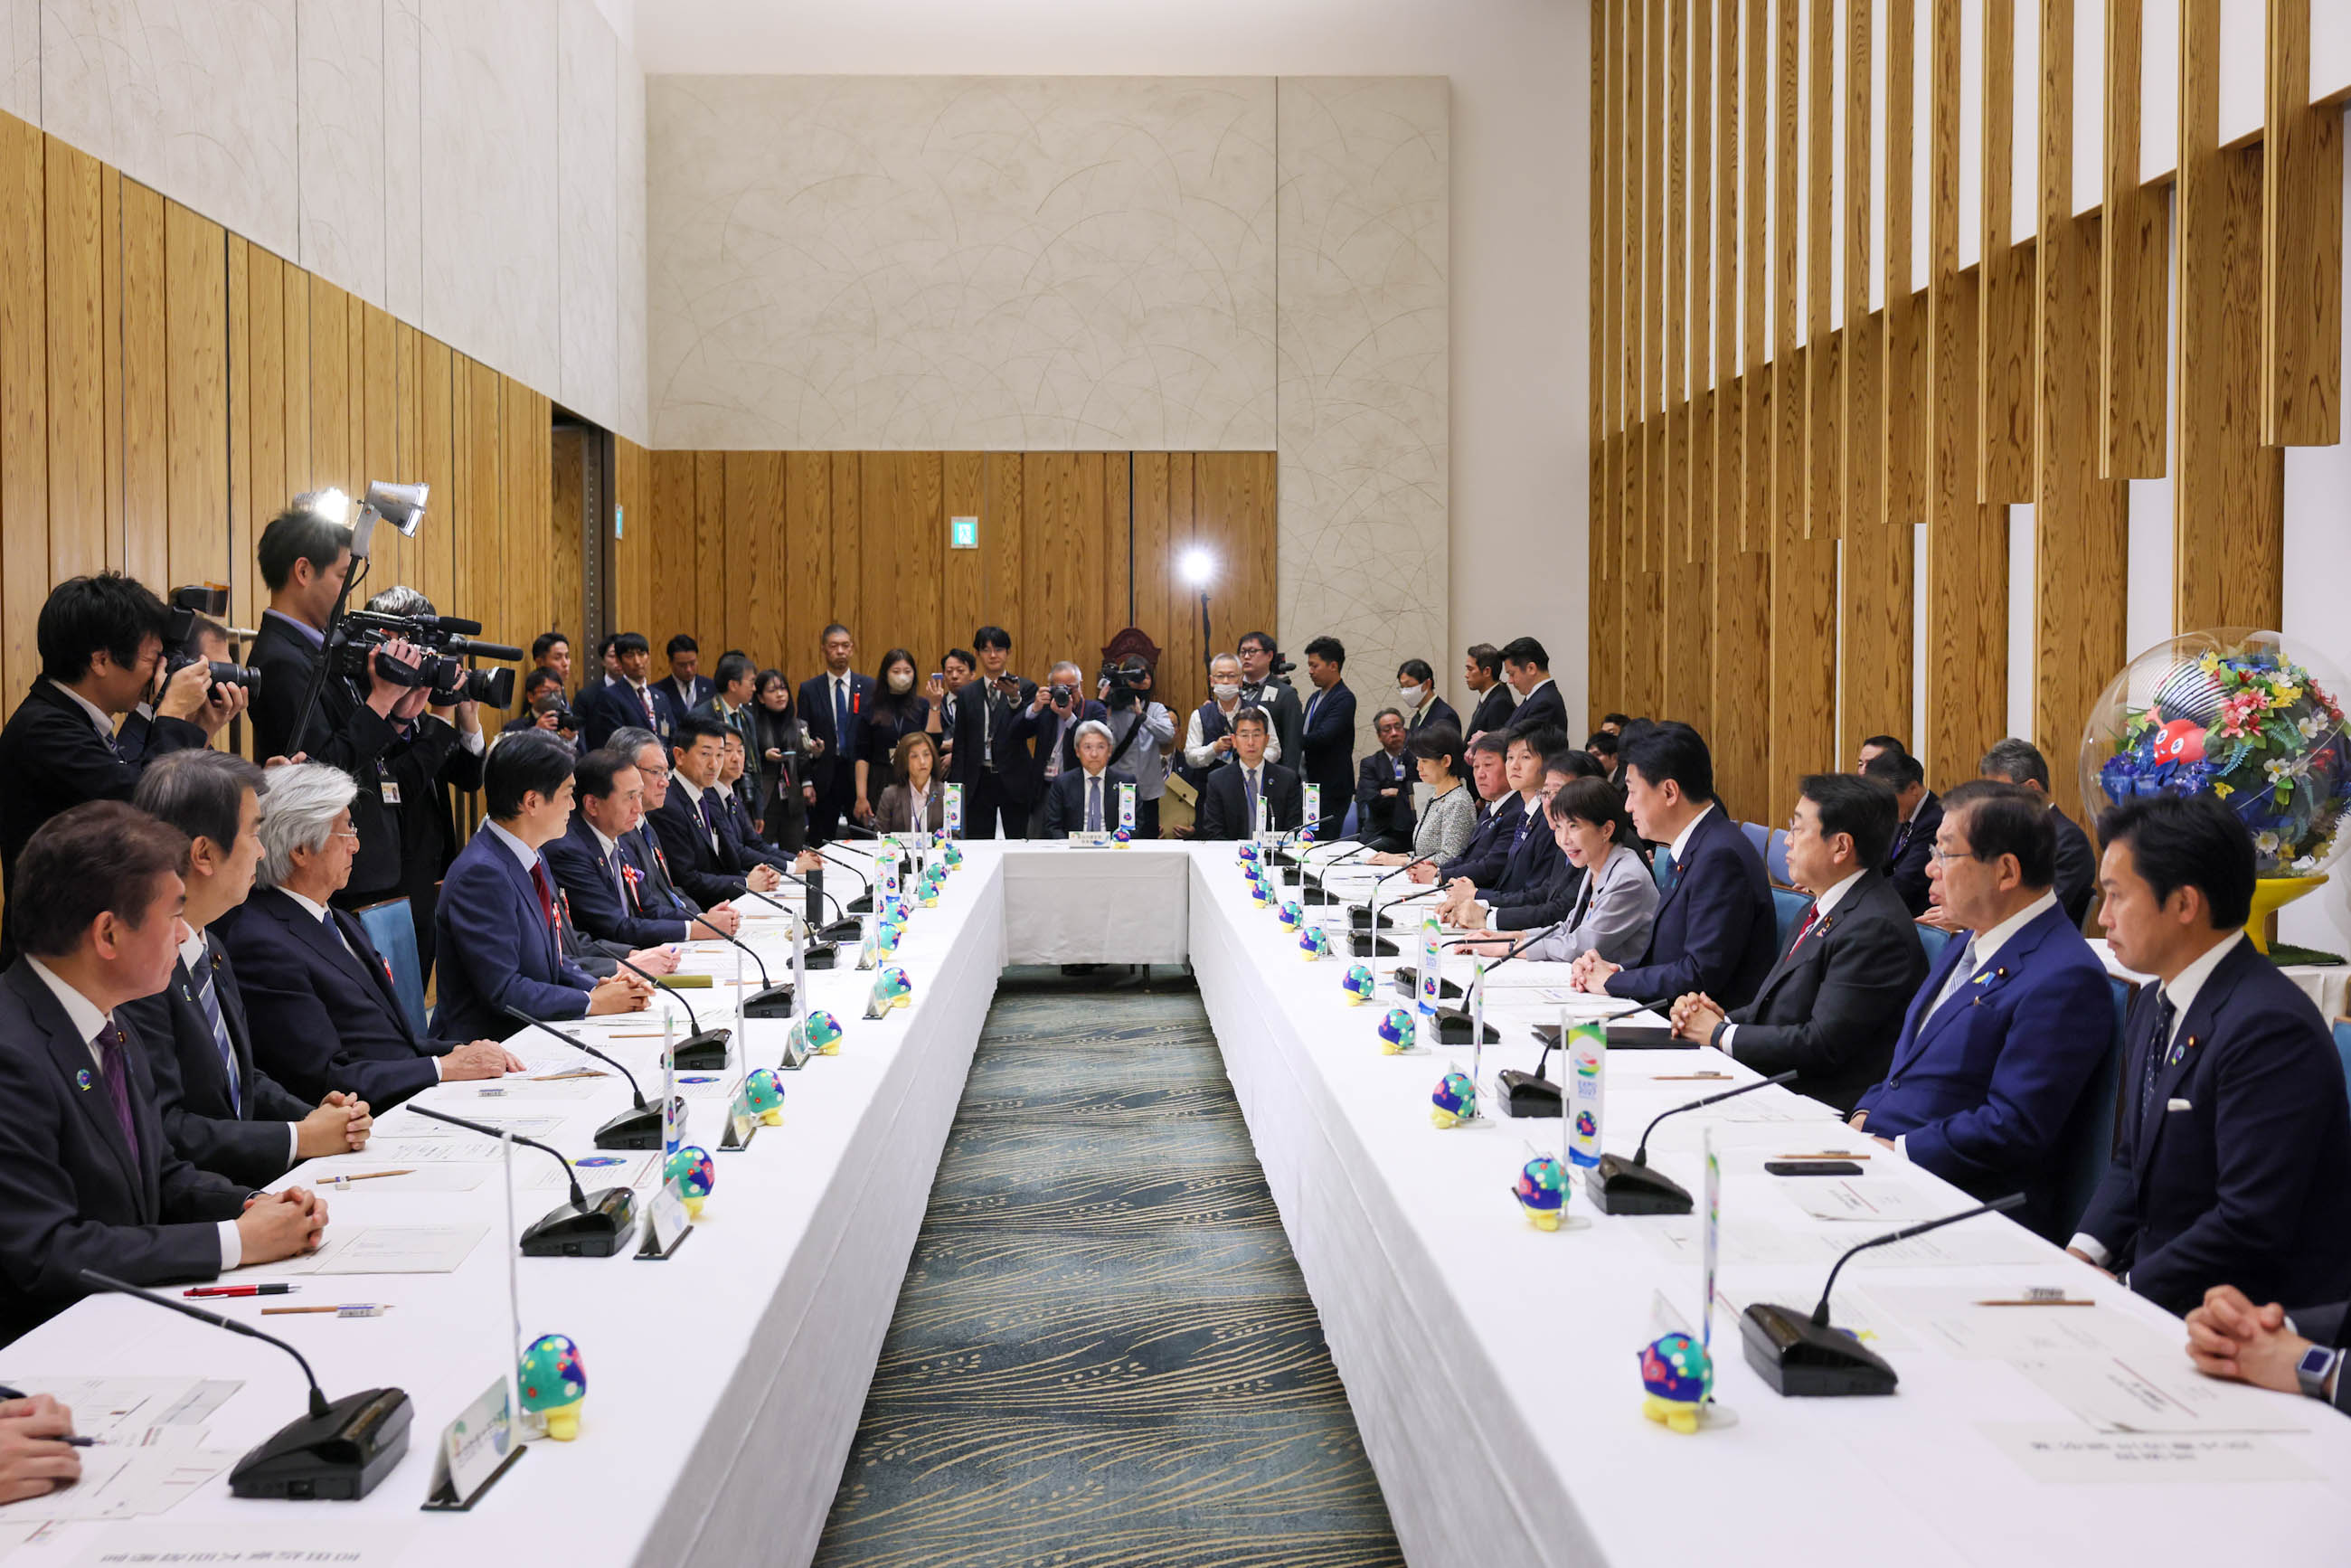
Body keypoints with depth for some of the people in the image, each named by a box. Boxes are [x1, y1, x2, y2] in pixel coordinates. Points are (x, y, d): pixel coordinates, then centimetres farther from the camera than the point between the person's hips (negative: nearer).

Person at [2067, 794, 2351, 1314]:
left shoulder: (2270, 1026, -21)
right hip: (2152, 1284, 8)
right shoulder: (2154, 1006, 9)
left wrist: (2120, 1290, -18)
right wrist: (2081, 1255, -1)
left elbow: (2251, 1226, -24)